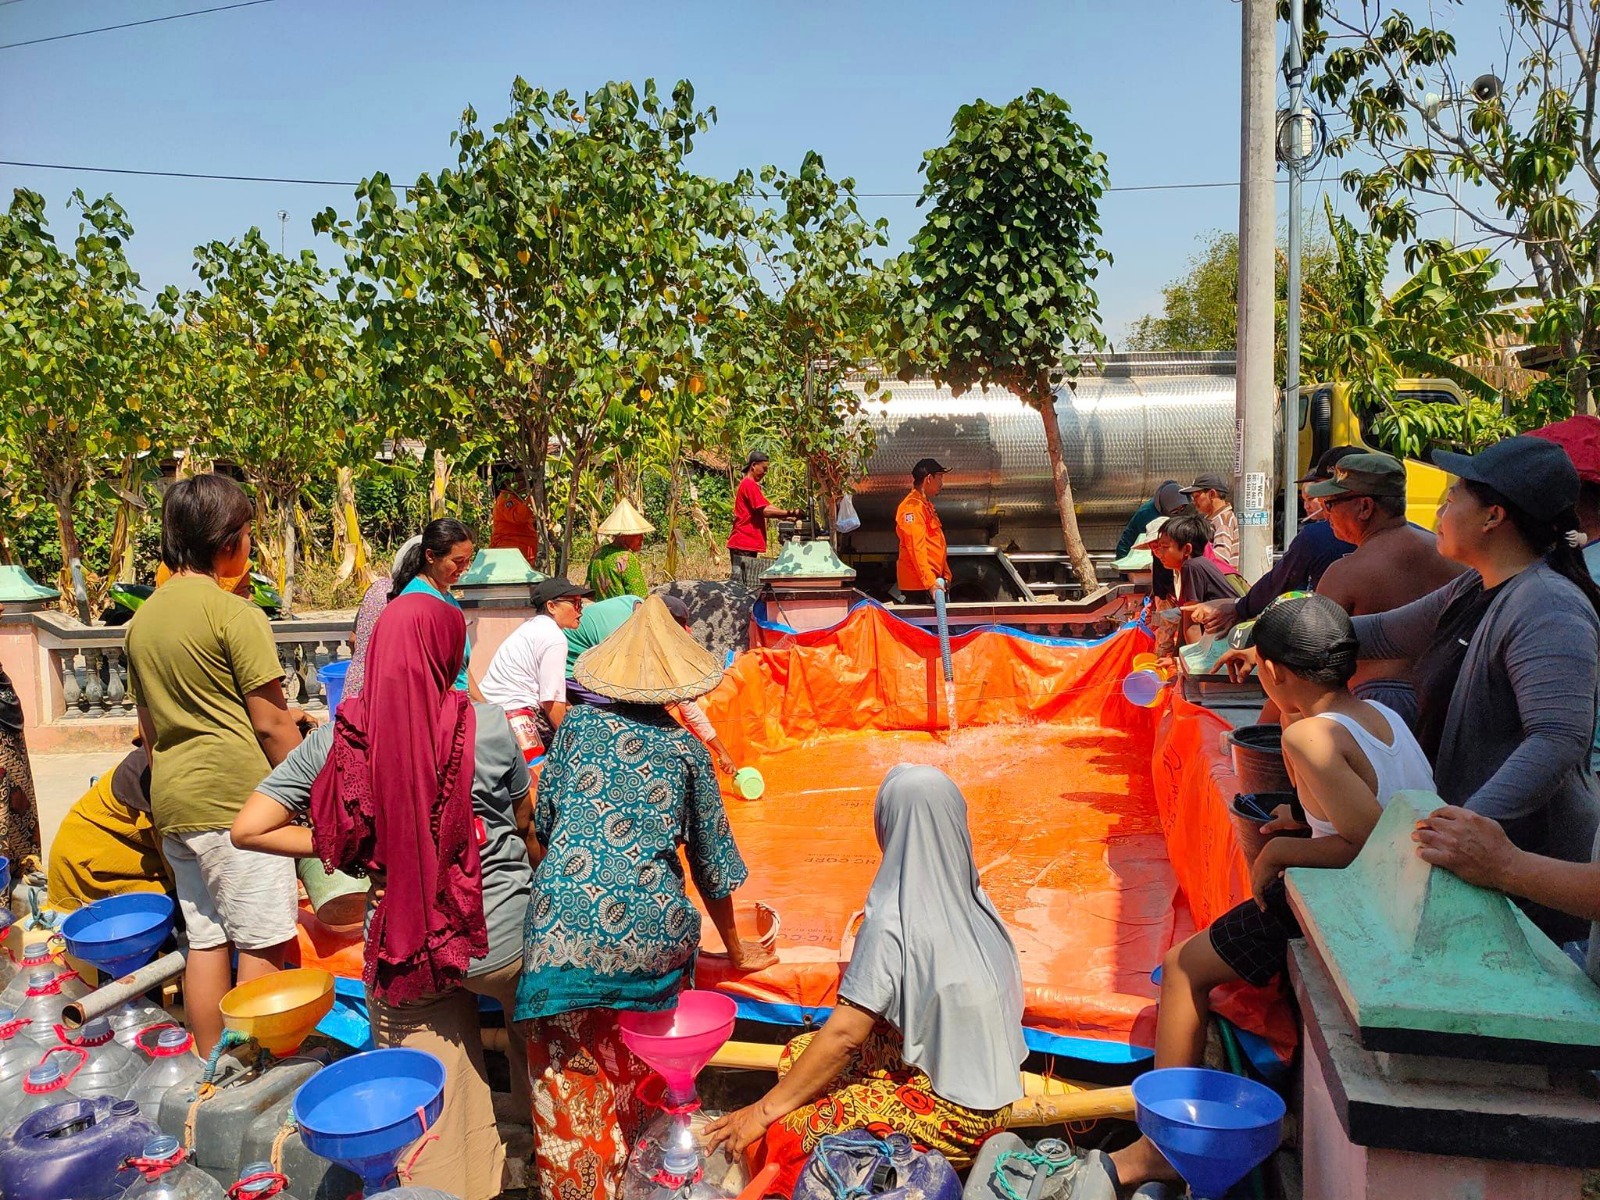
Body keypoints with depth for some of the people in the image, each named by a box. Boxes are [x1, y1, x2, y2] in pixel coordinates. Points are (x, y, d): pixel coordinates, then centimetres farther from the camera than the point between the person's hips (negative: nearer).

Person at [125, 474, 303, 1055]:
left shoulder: (142, 617, 12)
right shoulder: (234, 612, -11)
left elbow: (148, 726, 18)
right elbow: (271, 723, -12)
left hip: (175, 804, 8)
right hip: (237, 797, -8)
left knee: (205, 941, 14)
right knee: (261, 944, 1)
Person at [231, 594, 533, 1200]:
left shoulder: (337, 737, -7)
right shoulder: (487, 725, -12)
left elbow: (250, 828, -7)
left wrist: (348, 851, -1)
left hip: (404, 953, 1)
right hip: (503, 937, -1)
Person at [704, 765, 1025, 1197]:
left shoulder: (895, 921, -24)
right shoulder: (972, 900, -2)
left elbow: (844, 1035, -22)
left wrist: (764, 1111, -12)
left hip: (949, 1112, -8)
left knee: (784, 1133, -11)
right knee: (799, 1052, 11)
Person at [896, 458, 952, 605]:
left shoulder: (927, 505, 19)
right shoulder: (912, 506, -13)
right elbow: (916, 549, -22)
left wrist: (945, 575, 18)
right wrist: (930, 582, -28)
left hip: (933, 580, 10)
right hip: (919, 584, -10)